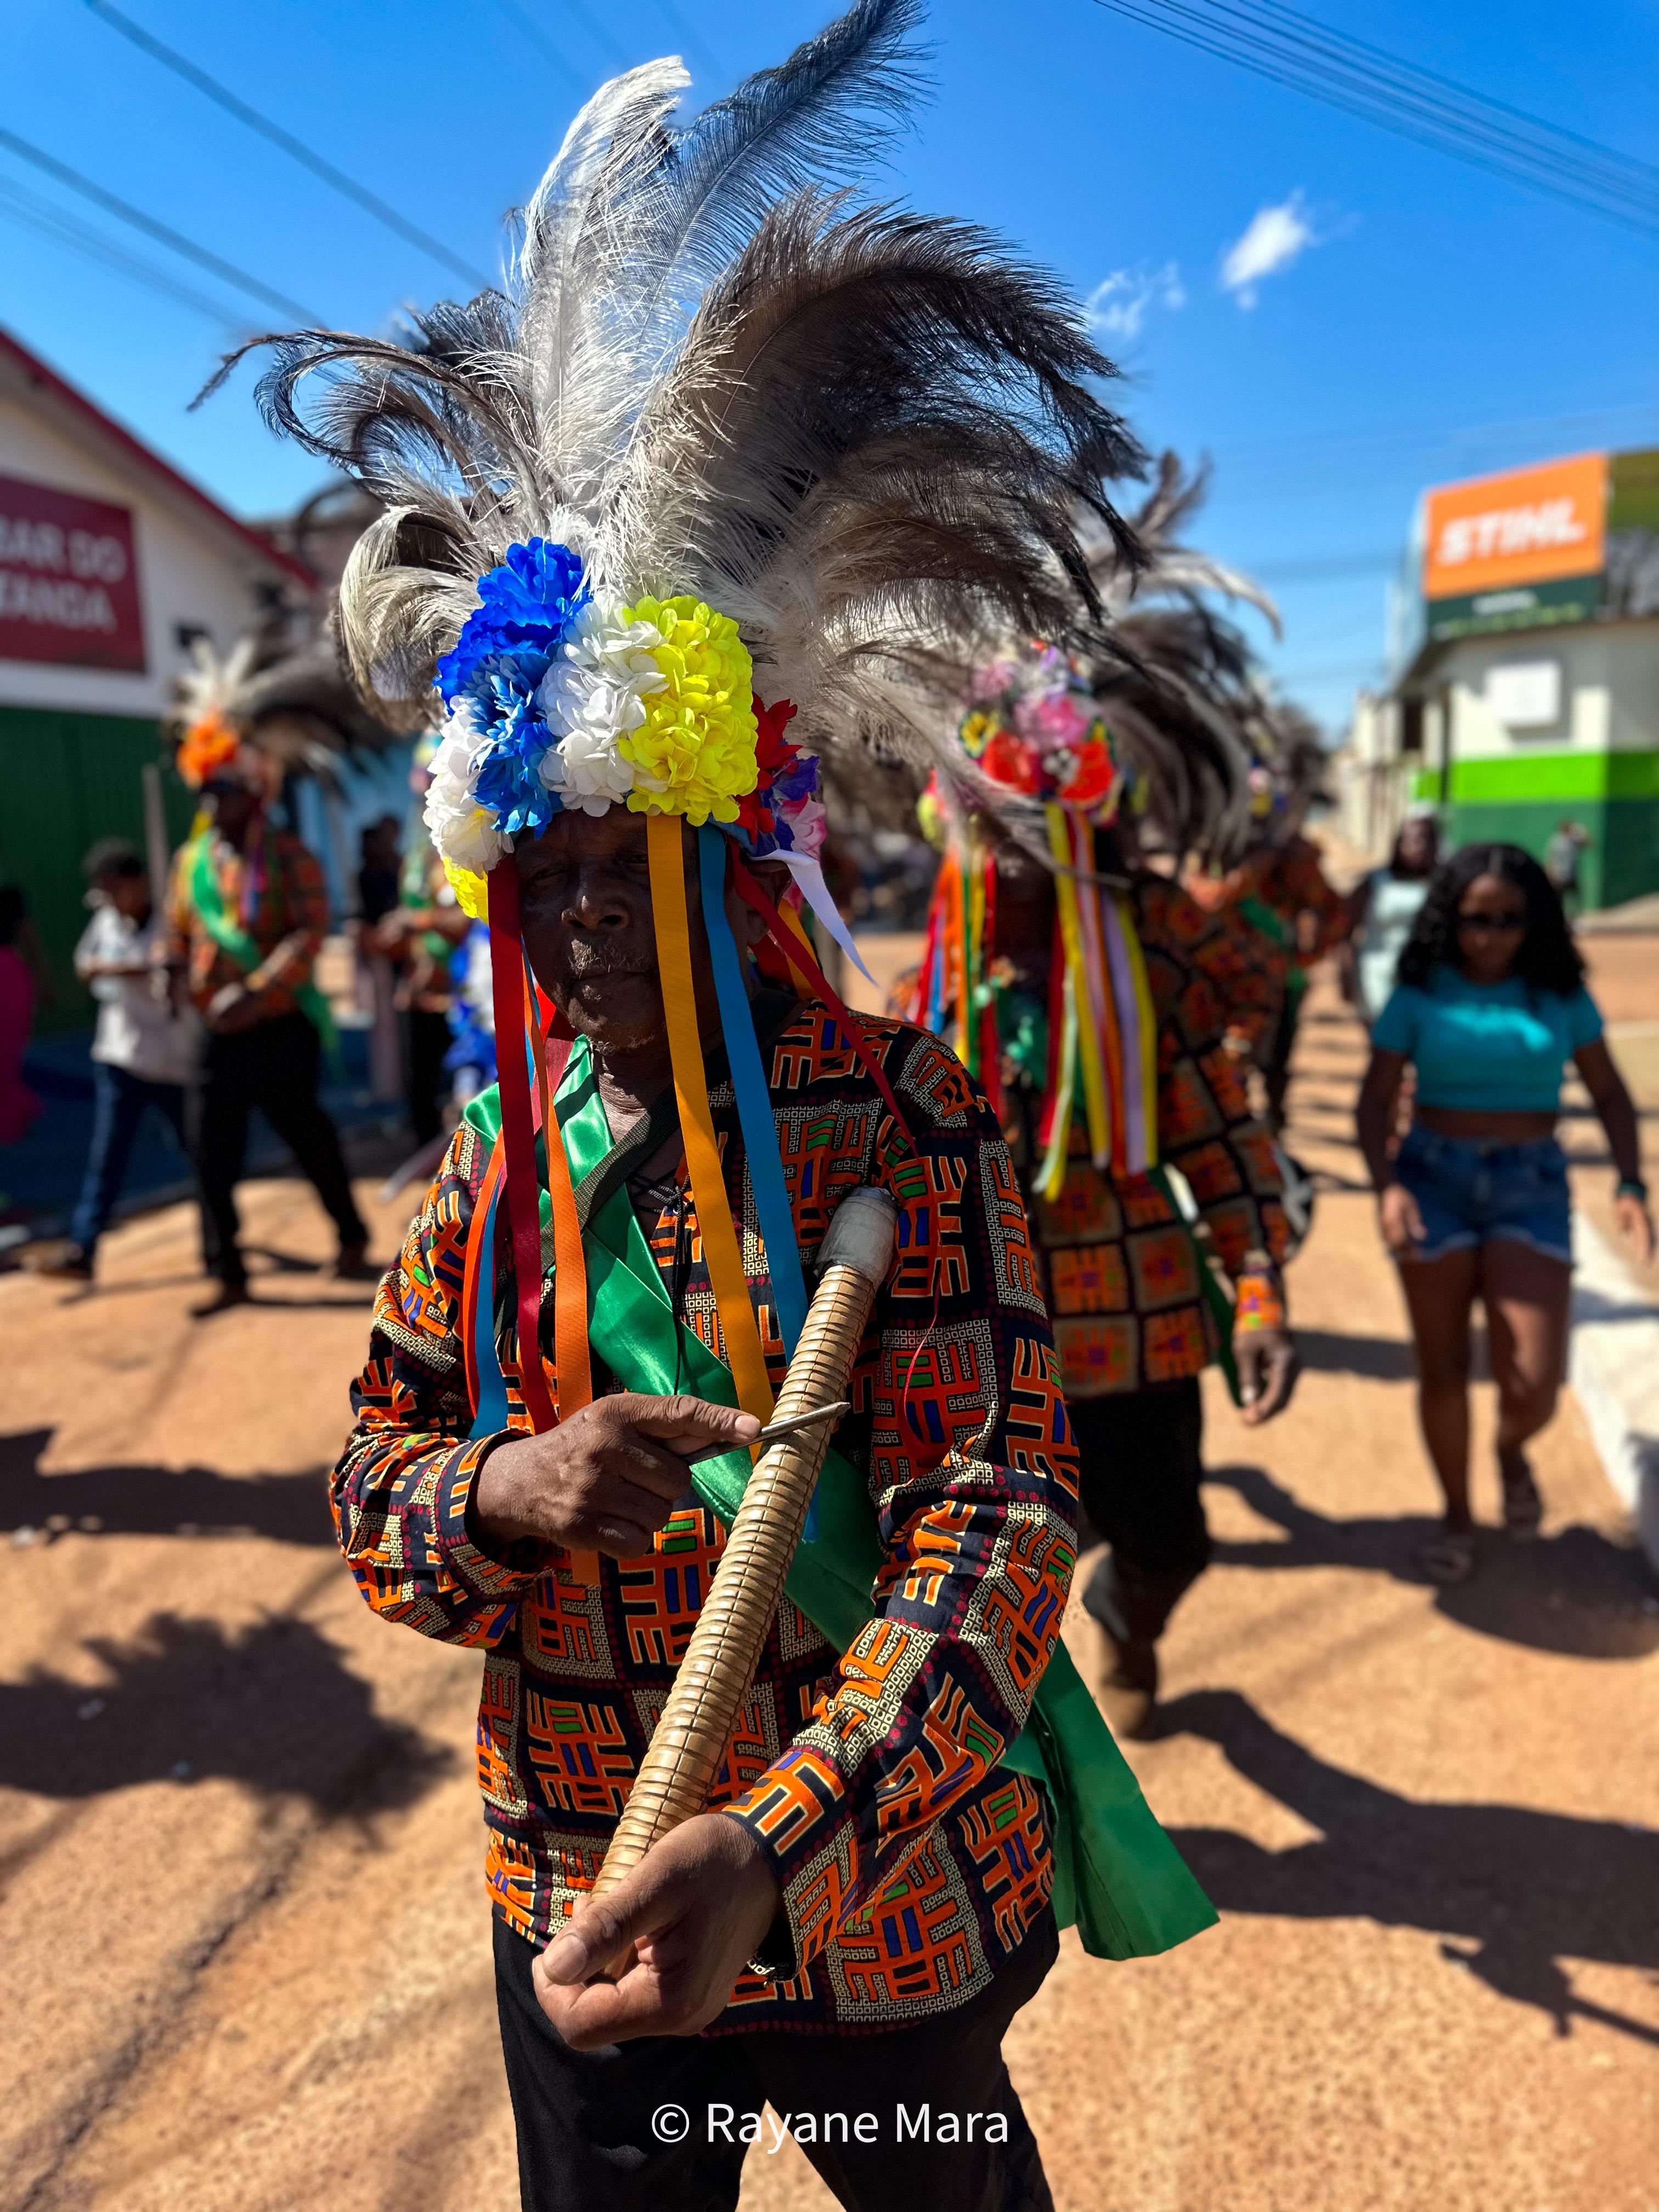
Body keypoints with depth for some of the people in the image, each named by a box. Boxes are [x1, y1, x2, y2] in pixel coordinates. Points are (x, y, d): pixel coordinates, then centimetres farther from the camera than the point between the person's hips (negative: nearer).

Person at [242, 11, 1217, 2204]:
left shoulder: (903, 1115, -19)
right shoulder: (498, 1149, -6)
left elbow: (993, 1513, -24)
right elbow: (374, 1491, 0)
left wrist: (771, 1852, -37)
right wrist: (501, 1495, -24)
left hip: (886, 1897, -3)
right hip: (578, 1913, 3)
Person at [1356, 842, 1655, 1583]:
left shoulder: (1559, 994, 3)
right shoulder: (1421, 995, -1)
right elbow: (1376, 1100, -3)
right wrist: (1386, 1185, -18)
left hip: (1532, 1187, 1)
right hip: (1434, 1180, 0)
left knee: (1532, 1384, -9)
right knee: (1443, 1370, 6)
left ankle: (1510, 1448, 29)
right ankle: (1457, 1516, 29)